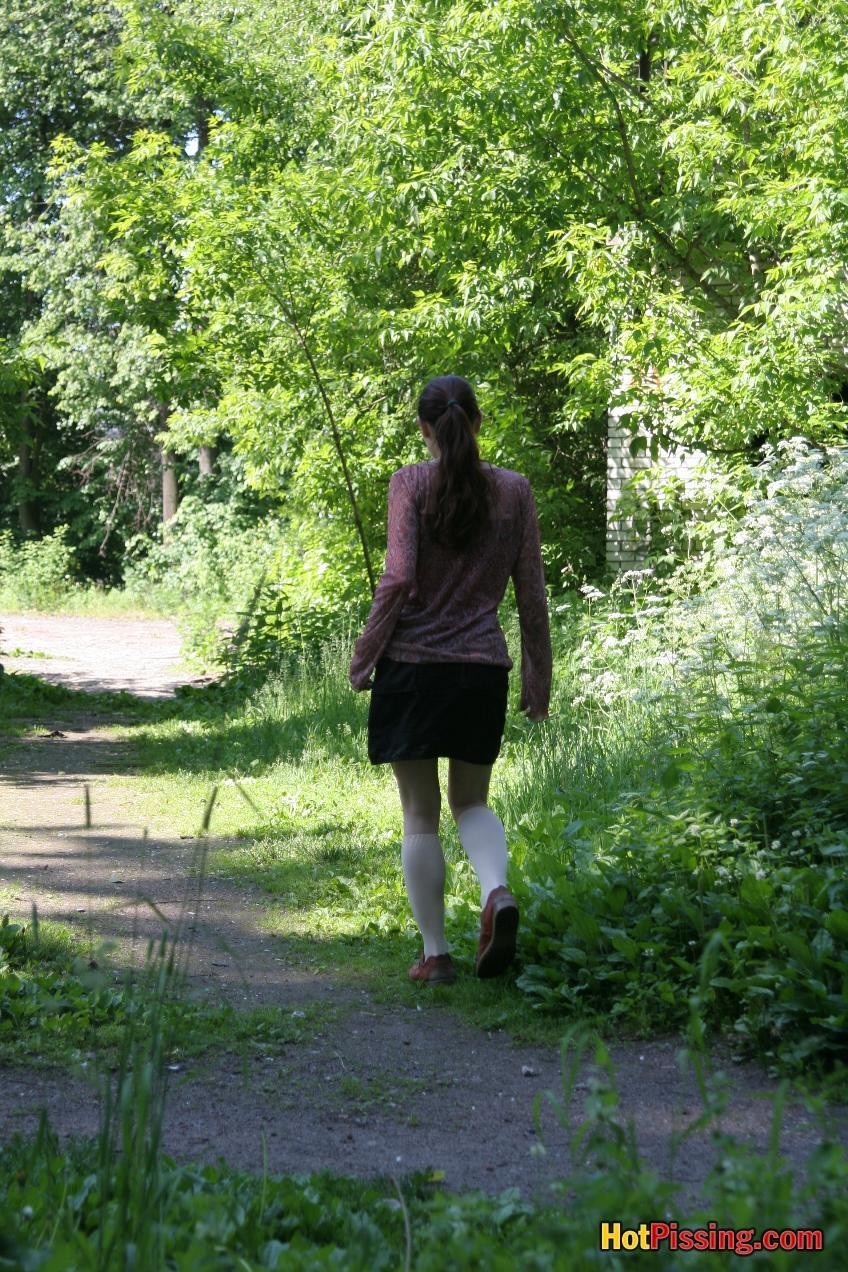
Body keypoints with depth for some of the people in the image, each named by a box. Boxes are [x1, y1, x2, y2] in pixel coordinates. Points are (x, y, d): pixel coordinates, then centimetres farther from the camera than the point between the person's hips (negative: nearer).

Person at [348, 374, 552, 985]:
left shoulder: (411, 482, -5)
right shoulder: (514, 489, 3)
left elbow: (399, 577, -14)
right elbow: (531, 591, 6)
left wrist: (365, 653, -4)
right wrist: (538, 672, 14)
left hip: (412, 661, -3)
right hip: (483, 667, 3)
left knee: (420, 813, 6)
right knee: (472, 801, 18)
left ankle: (436, 952, 8)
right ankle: (498, 889, -11)